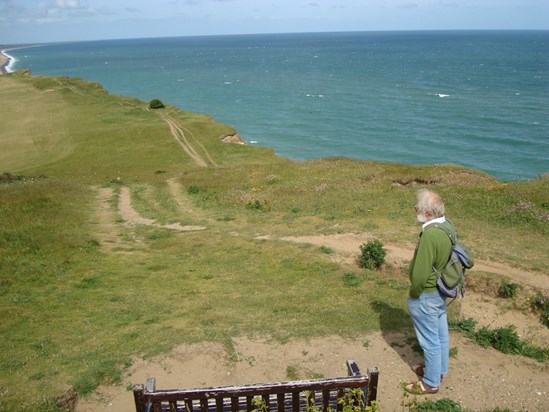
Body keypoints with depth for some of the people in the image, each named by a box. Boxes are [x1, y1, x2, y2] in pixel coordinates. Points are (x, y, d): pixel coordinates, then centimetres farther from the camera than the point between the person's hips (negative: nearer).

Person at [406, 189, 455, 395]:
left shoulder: (430, 235, -32)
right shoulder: (447, 225, -2)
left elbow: (420, 274, -29)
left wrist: (414, 293, -11)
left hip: (426, 295, -9)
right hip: (441, 291, 9)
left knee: (430, 340, 8)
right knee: (441, 334, 24)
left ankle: (430, 383, 25)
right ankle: (439, 370, 44)